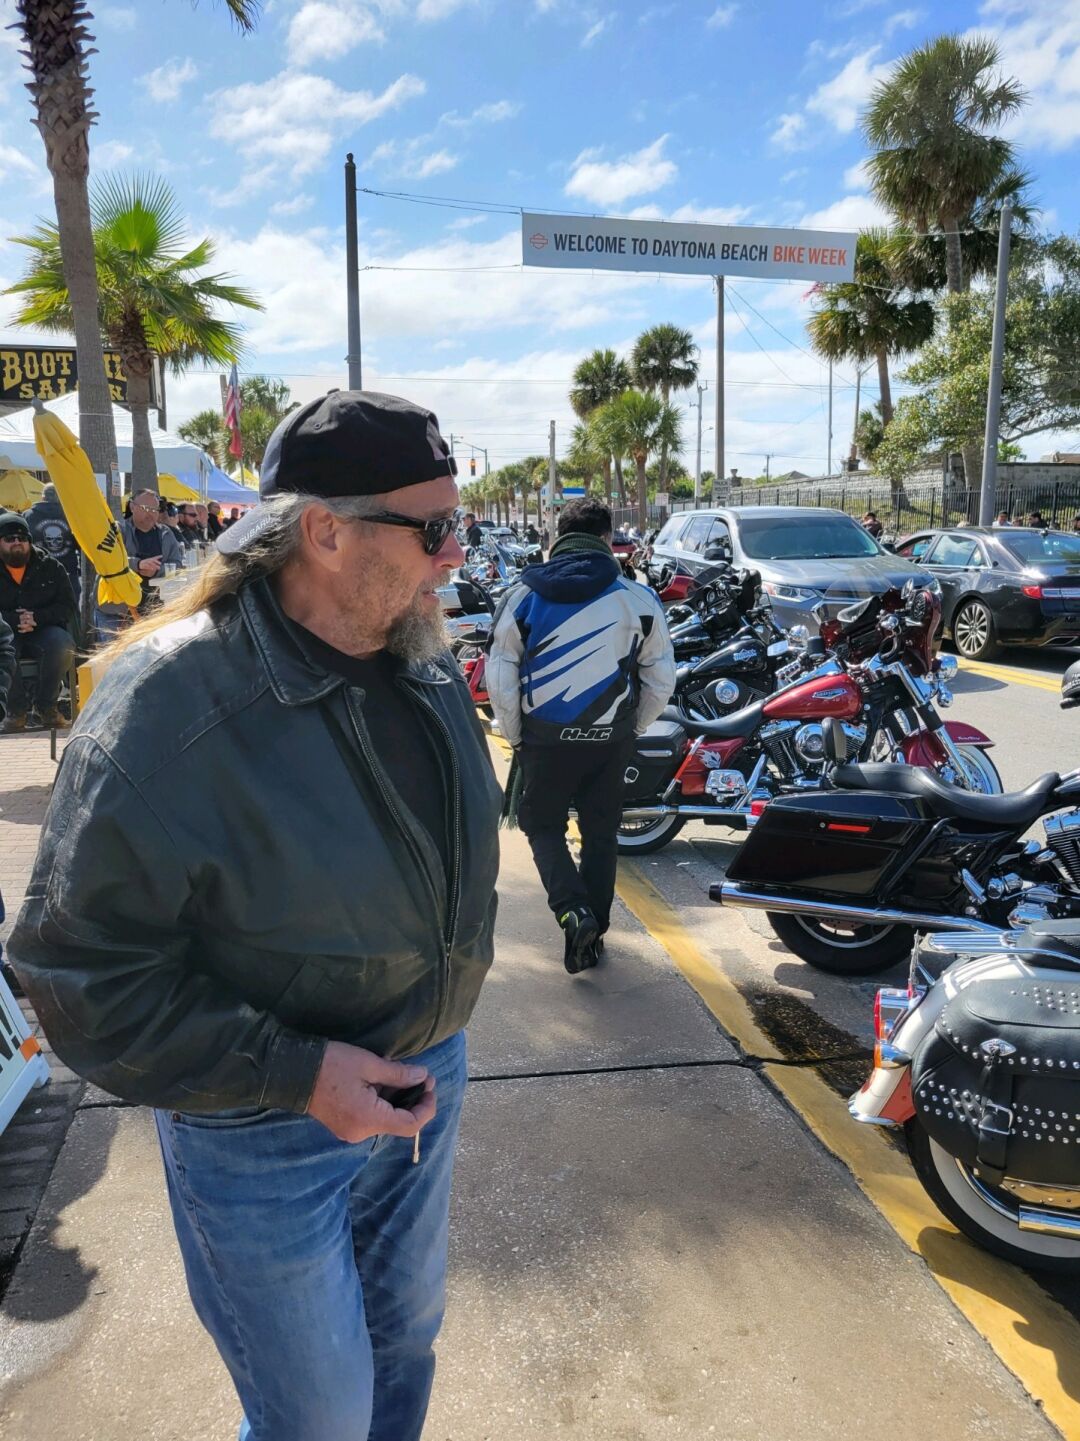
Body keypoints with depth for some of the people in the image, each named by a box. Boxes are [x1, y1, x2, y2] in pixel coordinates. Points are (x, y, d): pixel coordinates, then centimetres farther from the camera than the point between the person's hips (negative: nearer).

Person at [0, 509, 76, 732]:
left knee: (63, 646, -32)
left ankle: (46, 705, -11)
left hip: (44, 631, 1)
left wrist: (37, 618, -18)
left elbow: (67, 607, -1)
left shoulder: (50, 566, 5)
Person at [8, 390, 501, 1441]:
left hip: (424, 1078, 7)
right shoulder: (171, 699, -25)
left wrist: (437, 1035, 15)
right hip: (265, 1131, -6)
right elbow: (86, 967, -22)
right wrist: (293, 1074, -25)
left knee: (406, 1336, 27)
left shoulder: (423, 664, -3)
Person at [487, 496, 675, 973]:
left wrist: (516, 737, 8)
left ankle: (572, 910, -5)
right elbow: (661, 680, 1)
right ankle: (594, 931, 22)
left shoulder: (523, 595, -4)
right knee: (600, 833, 15)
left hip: (545, 737, -1)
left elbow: (500, 681, -4)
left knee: (542, 825, 16)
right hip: (611, 739, 1)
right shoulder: (638, 599, -4)